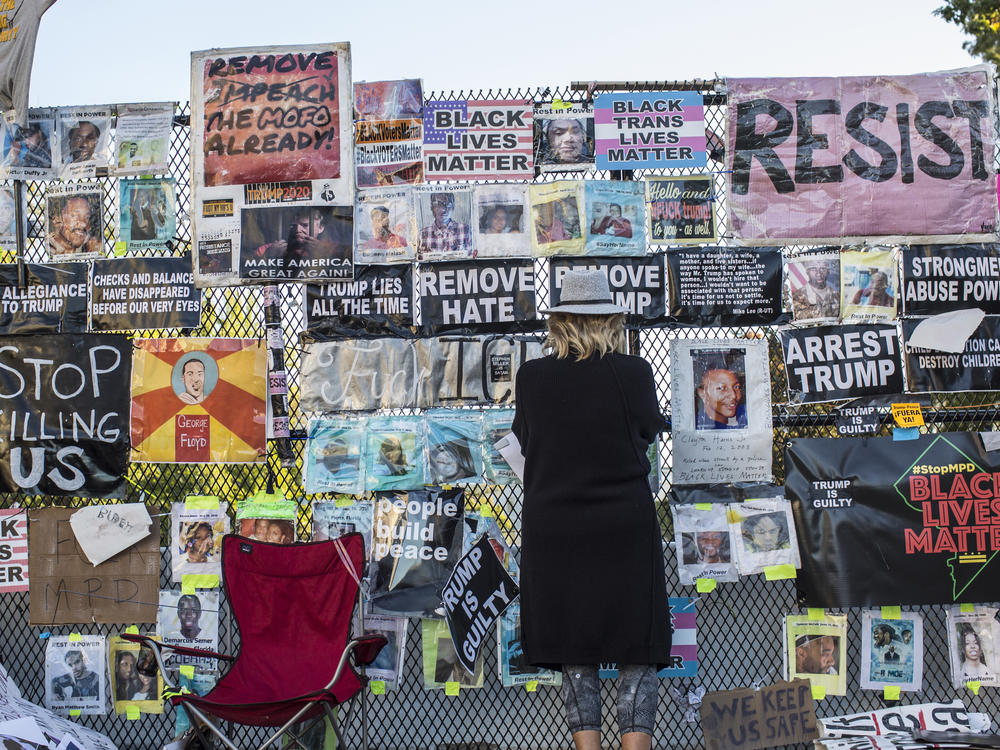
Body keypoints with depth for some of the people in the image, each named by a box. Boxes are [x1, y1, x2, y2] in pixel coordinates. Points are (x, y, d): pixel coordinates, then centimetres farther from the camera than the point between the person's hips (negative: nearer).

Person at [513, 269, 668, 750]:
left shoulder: (531, 376, -5)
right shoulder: (633, 372, -8)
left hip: (553, 528, 2)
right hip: (625, 527, -1)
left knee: (575, 654, 12)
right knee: (638, 653, 8)